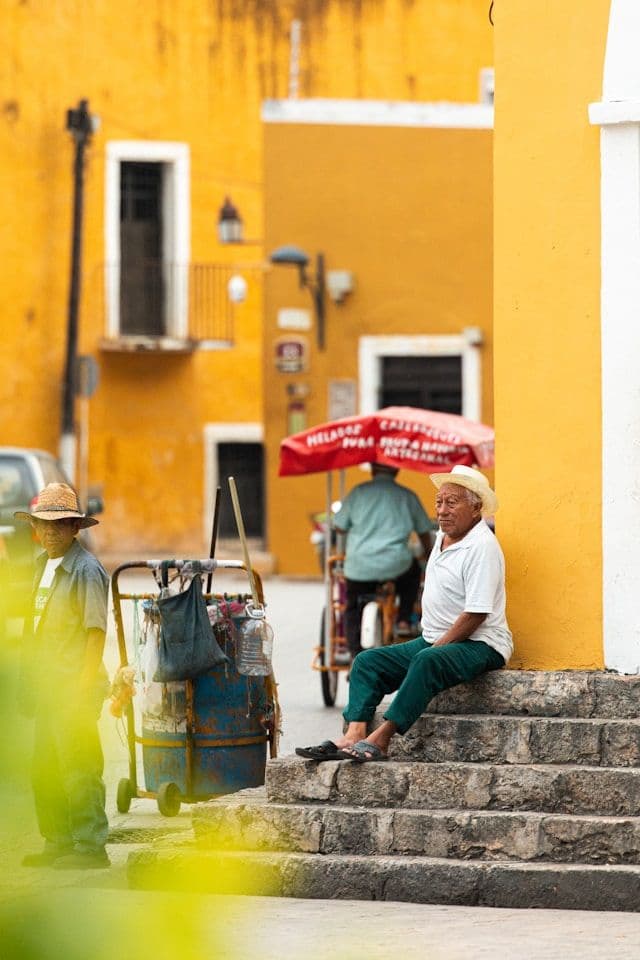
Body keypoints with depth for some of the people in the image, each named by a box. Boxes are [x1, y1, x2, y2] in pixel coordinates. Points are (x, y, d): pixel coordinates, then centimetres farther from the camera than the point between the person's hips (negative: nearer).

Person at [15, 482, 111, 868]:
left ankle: (90, 847, -3)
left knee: (80, 769, -8)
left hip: (76, 688, -9)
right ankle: (58, 843, 23)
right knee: (45, 773, 14)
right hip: (47, 685, 9)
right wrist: (29, 680, 17)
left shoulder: (86, 570, -12)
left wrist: (83, 687, -19)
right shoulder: (43, 564, 13)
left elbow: (96, 630, -15)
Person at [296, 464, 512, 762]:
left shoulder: (482, 546, -15)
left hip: (479, 645, -10)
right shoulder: (442, 537, 14)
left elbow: (476, 614, -21)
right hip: (434, 640, 10)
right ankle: (353, 736, -23)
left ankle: (380, 739, -39)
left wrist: (436, 647, -18)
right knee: (367, 661, -4)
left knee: (428, 661, -38)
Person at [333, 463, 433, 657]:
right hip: (396, 566, 1)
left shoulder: (359, 492, 4)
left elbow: (340, 527, 6)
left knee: (353, 609, 19)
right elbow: (424, 531, 16)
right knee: (413, 570, 34)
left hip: (359, 566, 0)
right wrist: (429, 557, 36)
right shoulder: (407, 496, 8)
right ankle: (404, 620, 27)